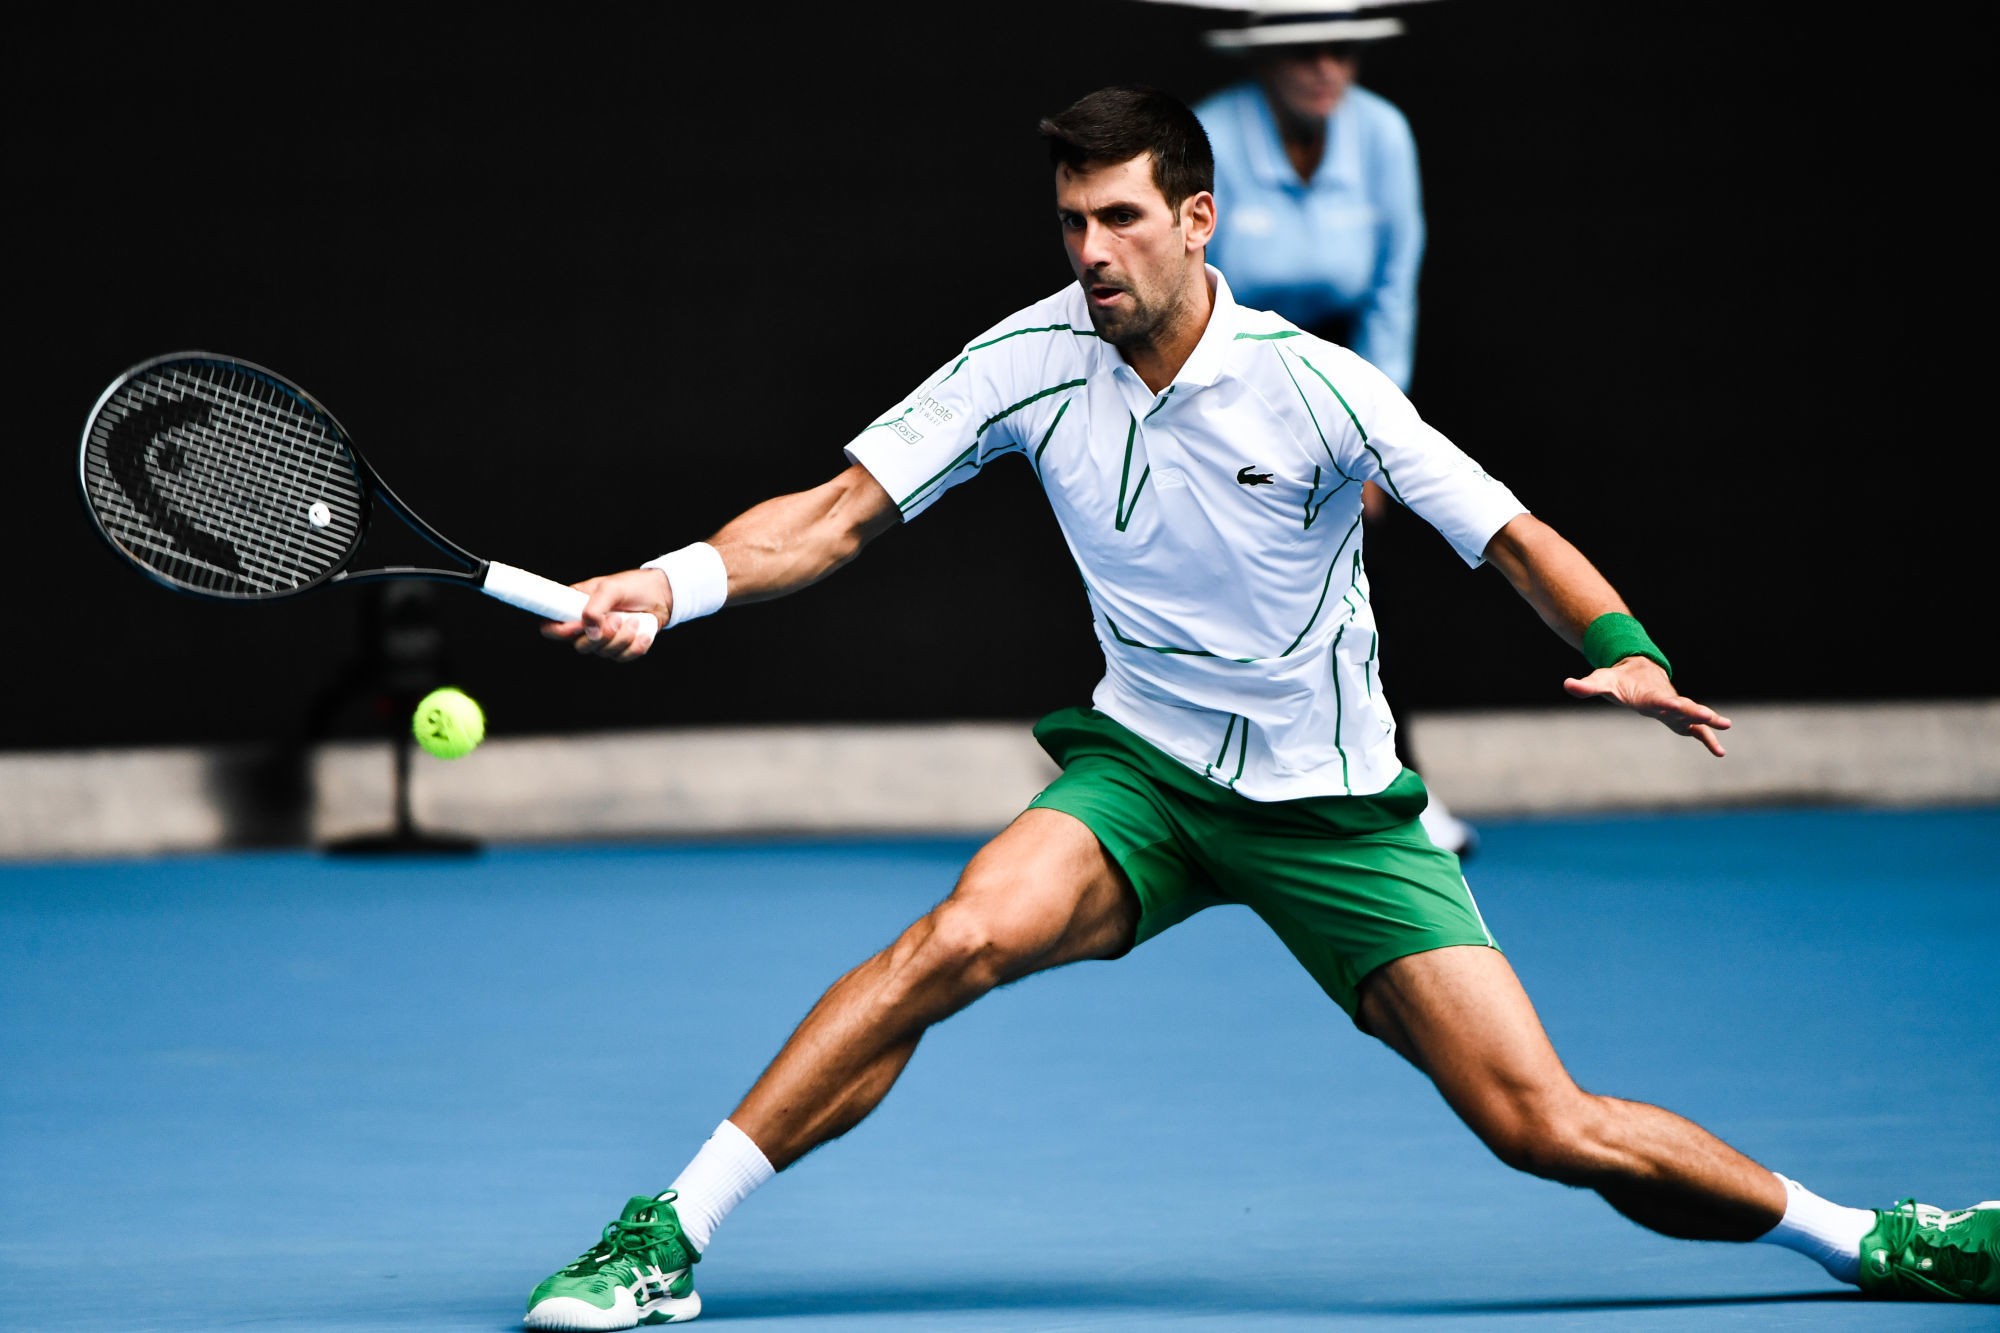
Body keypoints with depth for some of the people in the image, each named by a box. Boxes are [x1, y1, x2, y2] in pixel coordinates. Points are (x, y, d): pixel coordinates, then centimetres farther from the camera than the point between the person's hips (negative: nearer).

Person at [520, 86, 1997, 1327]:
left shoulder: (1317, 387, -15)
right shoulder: (1033, 359, -9)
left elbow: (1513, 537, -11)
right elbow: (839, 514, -8)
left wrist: (1635, 658, -30)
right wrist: (675, 581, -25)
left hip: (1340, 811, -2)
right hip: (1143, 772, 2)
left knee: (1549, 1130, -10)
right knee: (961, 938, -29)